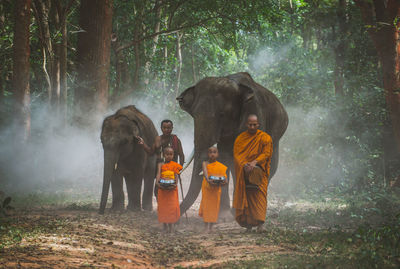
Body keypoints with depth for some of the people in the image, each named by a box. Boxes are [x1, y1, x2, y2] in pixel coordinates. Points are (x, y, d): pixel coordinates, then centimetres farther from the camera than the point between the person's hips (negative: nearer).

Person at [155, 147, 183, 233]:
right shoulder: (161, 165, 4)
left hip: (172, 189, 0)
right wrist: (157, 182, -28)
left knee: (172, 206, -6)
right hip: (162, 188, 0)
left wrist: (175, 184, -21)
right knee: (163, 207, 2)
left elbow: (176, 176, -2)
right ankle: (165, 226, 9)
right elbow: (158, 174, -8)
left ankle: (171, 225, -2)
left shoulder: (175, 165, 5)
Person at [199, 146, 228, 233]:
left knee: (214, 207, 3)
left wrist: (225, 181, -29)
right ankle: (206, 226, 4)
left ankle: (210, 227, 10)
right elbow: (205, 172, -22)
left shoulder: (221, 166, 2)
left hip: (216, 189, 1)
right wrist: (208, 180, -43)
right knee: (206, 206, -1)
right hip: (207, 187, -1)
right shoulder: (205, 164, -3)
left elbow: (225, 177, -4)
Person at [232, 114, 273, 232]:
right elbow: (236, 154, 1)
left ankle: (260, 223, -21)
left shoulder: (264, 137, 2)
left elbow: (266, 153, -8)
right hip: (243, 173, 3)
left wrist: (254, 162, -23)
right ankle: (248, 222, 2)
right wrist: (245, 165, -18)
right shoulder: (240, 138, 9)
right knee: (245, 195, -2)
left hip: (259, 172, -3)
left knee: (259, 196, -13)